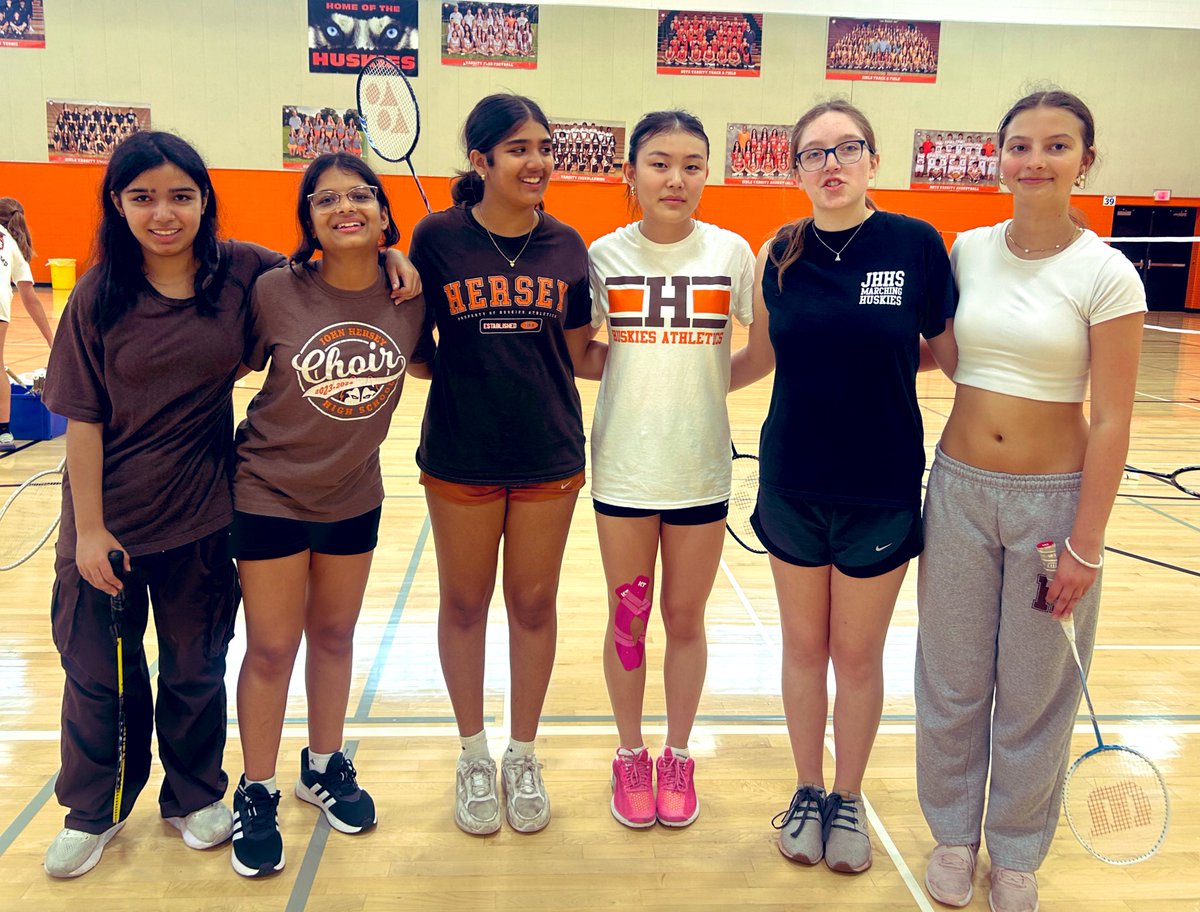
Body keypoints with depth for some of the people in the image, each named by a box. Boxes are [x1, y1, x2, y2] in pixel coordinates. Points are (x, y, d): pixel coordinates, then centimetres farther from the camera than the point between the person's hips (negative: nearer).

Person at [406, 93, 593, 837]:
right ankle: (474, 755, 32)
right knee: (464, 604, 12)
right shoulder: (437, 237, -6)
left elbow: (575, 353, 6)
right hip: (461, 455, -1)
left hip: (548, 454, 2)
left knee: (534, 604, 12)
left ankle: (524, 756, 32)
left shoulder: (566, 246, 1)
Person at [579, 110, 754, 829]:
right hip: (624, 468, 0)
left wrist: (712, 380, -9)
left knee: (685, 619, 12)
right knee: (628, 620, 11)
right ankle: (631, 756, 31)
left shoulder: (731, 252, -2)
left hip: (701, 470, 0)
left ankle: (679, 756, 32)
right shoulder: (605, 255, -2)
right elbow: (582, 357, 6)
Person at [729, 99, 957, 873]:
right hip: (792, 483, 2)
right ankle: (809, 792, 35)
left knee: (858, 655, 11)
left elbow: (950, 351, 2)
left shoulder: (918, 243, -8)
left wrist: (891, 353, -14)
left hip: (881, 488, -2)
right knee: (804, 646, 14)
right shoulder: (780, 253, -1)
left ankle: (849, 799, 34)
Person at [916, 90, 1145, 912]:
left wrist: (1085, 546, -11)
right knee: (952, 682, 13)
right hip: (959, 487, 3)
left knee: (1035, 693, 11)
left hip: (1053, 497, -3)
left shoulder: (1106, 274, -9)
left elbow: (1111, 423, -10)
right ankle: (954, 833, 36)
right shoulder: (966, 251, 2)